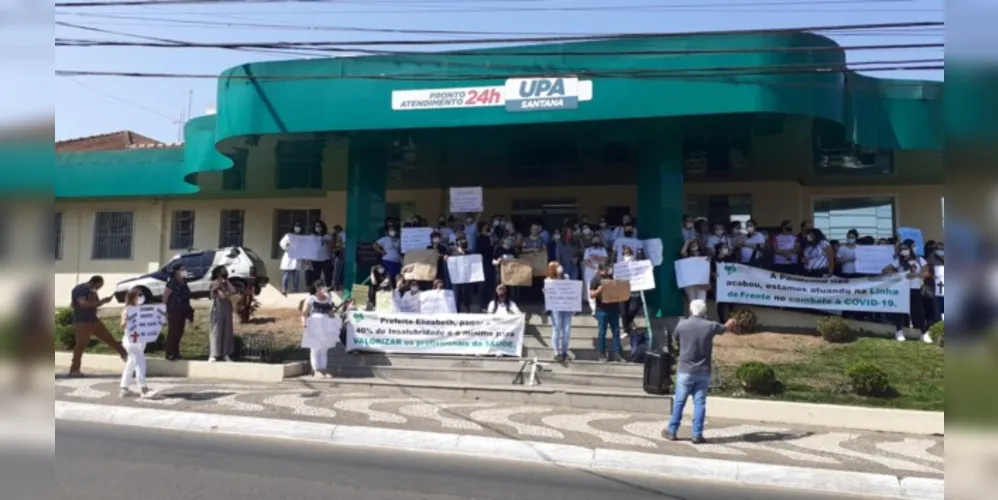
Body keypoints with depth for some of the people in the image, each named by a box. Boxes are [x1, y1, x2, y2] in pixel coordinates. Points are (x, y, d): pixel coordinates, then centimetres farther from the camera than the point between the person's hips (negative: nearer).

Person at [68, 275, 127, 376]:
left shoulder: (92, 291, 12)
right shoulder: (79, 289, -14)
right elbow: (83, 304, -28)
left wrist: (103, 300, 1)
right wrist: (100, 301, -28)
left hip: (93, 320, 8)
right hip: (82, 322, -8)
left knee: (108, 338, 12)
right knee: (81, 344, -7)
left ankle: (125, 354, 19)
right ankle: (74, 370, -1)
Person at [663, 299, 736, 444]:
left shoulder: (682, 325, -6)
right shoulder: (711, 326, -3)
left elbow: (676, 339, 14)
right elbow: (726, 328, 18)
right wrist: (731, 323, 42)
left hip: (685, 370, -1)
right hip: (703, 372, 1)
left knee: (679, 402, 7)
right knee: (700, 403, 5)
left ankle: (671, 431, 14)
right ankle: (697, 435, 6)